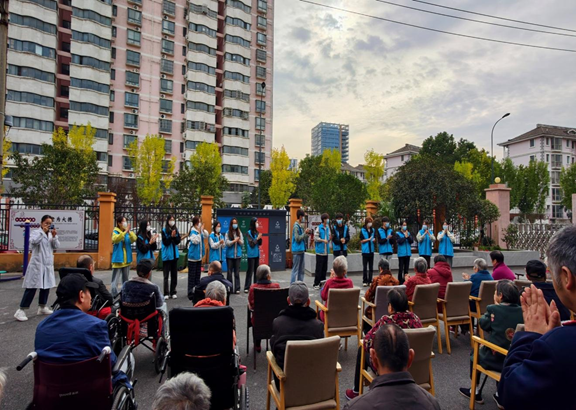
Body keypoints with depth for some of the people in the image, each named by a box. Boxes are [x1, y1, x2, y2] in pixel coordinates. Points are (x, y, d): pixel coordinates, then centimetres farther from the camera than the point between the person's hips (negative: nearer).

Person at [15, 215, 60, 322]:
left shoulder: (52, 234, 12)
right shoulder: (36, 232, -3)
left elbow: (57, 246, 2)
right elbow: (33, 241, -22)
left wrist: (54, 236, -12)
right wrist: (43, 231, -19)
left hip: (48, 264, 6)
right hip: (37, 264, -6)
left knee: (46, 286, 11)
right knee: (32, 287, -9)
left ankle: (42, 307, 24)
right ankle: (21, 310, -3)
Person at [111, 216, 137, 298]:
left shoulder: (128, 232, 7)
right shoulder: (115, 232, -4)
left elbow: (134, 239, -11)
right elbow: (115, 239, -26)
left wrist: (129, 232, -26)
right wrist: (125, 231, -34)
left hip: (127, 259, 5)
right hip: (118, 259, -4)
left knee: (125, 279, 14)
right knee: (115, 279, -7)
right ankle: (114, 296, -5)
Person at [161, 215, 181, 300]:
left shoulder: (176, 230, 5)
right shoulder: (164, 231, -6)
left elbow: (178, 242, 0)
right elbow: (165, 242, -10)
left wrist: (175, 236, -17)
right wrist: (171, 236, -21)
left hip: (175, 255, 4)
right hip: (167, 255, -4)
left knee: (174, 274, 7)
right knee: (166, 275, 1)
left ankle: (173, 292, 15)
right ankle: (166, 293, 4)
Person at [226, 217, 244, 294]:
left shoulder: (239, 233, 5)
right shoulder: (228, 233, -2)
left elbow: (242, 243, 3)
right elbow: (227, 243, -8)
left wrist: (239, 240, -17)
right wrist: (234, 240, -19)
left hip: (238, 255, 1)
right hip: (230, 255, -1)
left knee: (237, 272, 4)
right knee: (229, 272, 5)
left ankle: (237, 288, 8)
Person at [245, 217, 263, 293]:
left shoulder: (257, 232, 6)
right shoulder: (249, 233, -9)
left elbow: (260, 243, 10)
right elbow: (251, 244, -12)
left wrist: (260, 238, -7)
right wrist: (257, 238, -12)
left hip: (257, 254, 5)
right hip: (251, 254, -5)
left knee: (256, 270, 10)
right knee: (250, 271, -2)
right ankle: (247, 287, 3)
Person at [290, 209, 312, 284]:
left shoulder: (300, 226, 14)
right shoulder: (296, 226, -13)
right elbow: (297, 238, -19)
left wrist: (307, 234, 4)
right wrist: (305, 232, -15)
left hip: (301, 250, 9)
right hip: (297, 250, -9)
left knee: (301, 269, 14)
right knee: (295, 269, -4)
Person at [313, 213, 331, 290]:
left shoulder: (328, 228, 12)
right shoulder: (319, 228, -8)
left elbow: (328, 238, 16)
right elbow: (315, 237, -12)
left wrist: (330, 238, -5)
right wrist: (323, 240, -18)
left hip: (326, 251, 7)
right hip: (320, 251, -7)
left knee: (325, 268, 11)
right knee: (319, 268, -4)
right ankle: (316, 284, 4)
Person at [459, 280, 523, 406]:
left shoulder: (493, 309, -17)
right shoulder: (522, 311, -5)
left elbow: (483, 324, -2)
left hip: (495, 359, -4)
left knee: (475, 353, 24)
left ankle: (476, 392, 35)